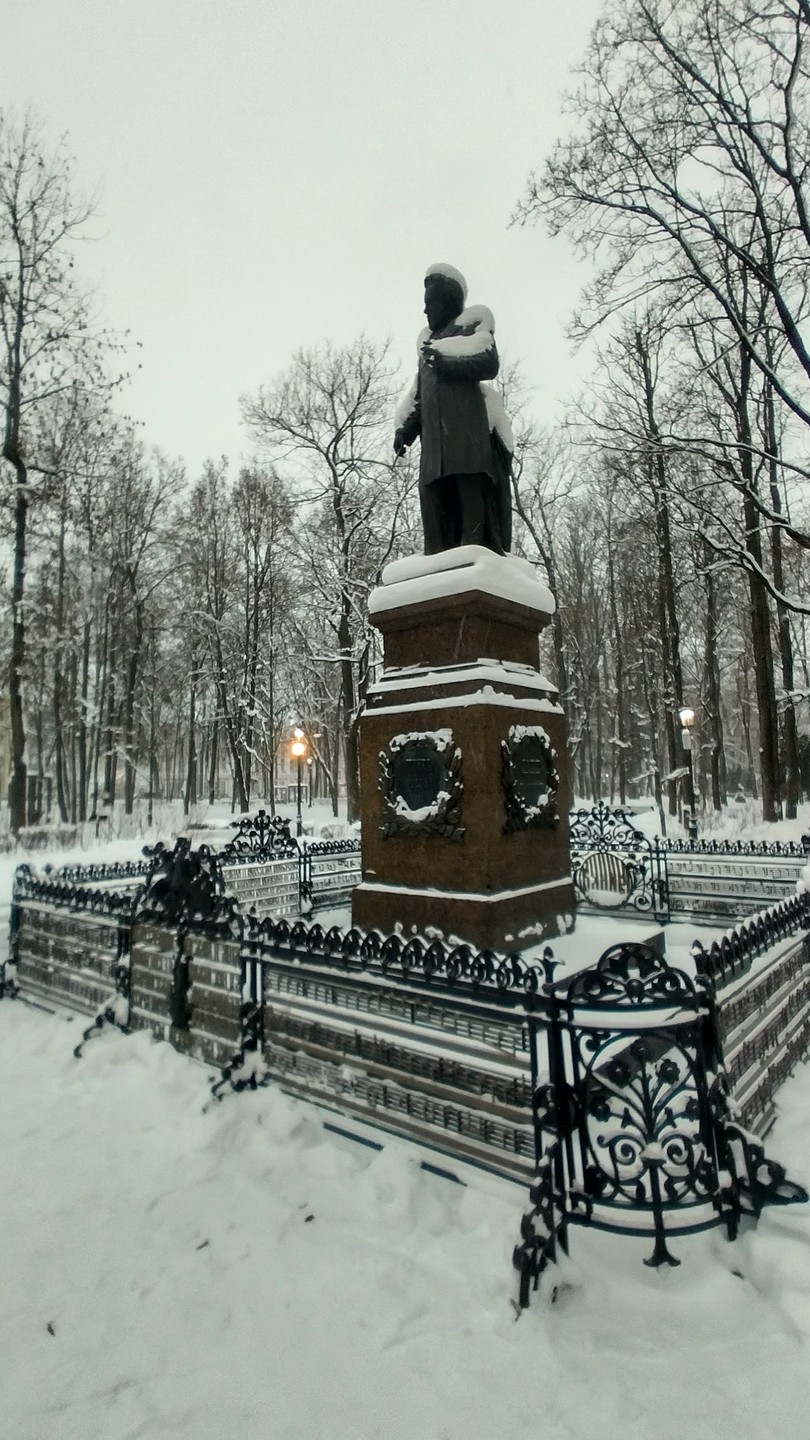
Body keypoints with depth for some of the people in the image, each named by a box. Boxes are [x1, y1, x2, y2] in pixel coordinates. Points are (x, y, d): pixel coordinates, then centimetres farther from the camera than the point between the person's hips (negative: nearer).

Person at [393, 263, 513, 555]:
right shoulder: (428, 342, 33)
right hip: (434, 432, 6)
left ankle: (477, 550, -29)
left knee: (470, 490, -20)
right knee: (432, 495, -9)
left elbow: (490, 363, -1)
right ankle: (436, 559, -17)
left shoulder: (471, 325, 16)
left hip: (466, 420, -5)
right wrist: (405, 429, 13)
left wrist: (444, 360, -8)